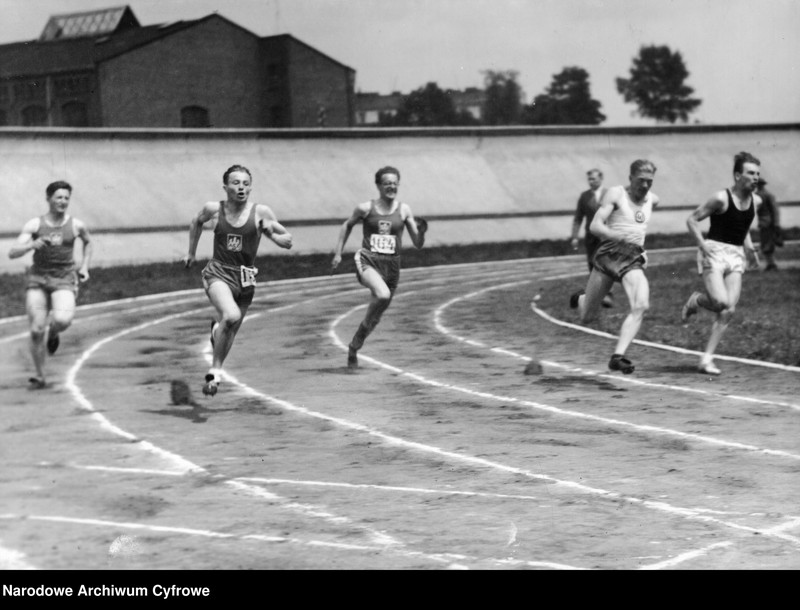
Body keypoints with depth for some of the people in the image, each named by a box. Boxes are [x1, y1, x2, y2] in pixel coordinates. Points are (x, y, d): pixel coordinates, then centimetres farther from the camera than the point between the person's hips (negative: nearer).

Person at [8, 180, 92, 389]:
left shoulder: (76, 225, 0)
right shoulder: (34, 225, -4)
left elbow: (88, 242, 24)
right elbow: (13, 253, -10)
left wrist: (84, 267, 13)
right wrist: (34, 244, -27)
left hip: (64, 280, 0)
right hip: (38, 278, 0)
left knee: (63, 320, -28)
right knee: (36, 330, -5)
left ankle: (53, 333, 11)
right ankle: (40, 377, 13)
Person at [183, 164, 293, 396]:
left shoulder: (261, 212, -4)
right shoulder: (213, 209, -3)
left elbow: (288, 242, 3)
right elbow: (196, 222, 21)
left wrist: (271, 233, -17)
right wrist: (191, 252, 27)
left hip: (245, 278, 3)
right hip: (218, 273, -2)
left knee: (230, 331, 15)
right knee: (231, 316, -32)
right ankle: (215, 370, -16)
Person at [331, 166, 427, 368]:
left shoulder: (404, 210, 2)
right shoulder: (366, 208, -2)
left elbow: (418, 244, 4)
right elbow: (347, 225, 17)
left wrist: (421, 231, -17)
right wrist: (338, 253, 12)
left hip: (391, 264, 3)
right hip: (368, 260, -3)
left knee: (375, 315, 11)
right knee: (383, 294, -34)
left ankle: (353, 349, 33)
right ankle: (367, 323, -7)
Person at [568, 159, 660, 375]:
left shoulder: (652, 199, 12)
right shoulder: (616, 194, -4)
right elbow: (595, 226, -14)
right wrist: (621, 237, -29)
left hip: (633, 259, 4)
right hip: (609, 253, -3)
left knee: (641, 306, -23)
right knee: (587, 317, 4)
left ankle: (617, 357, -25)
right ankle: (581, 299, 41)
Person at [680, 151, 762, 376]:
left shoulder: (755, 201, 7)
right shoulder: (721, 198, -12)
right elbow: (692, 220, -7)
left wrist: (749, 248, 11)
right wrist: (702, 244, -19)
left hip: (736, 256, 6)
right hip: (714, 252, -6)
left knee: (729, 310, -4)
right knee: (721, 302, -22)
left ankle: (707, 358, 1)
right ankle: (695, 301, 13)